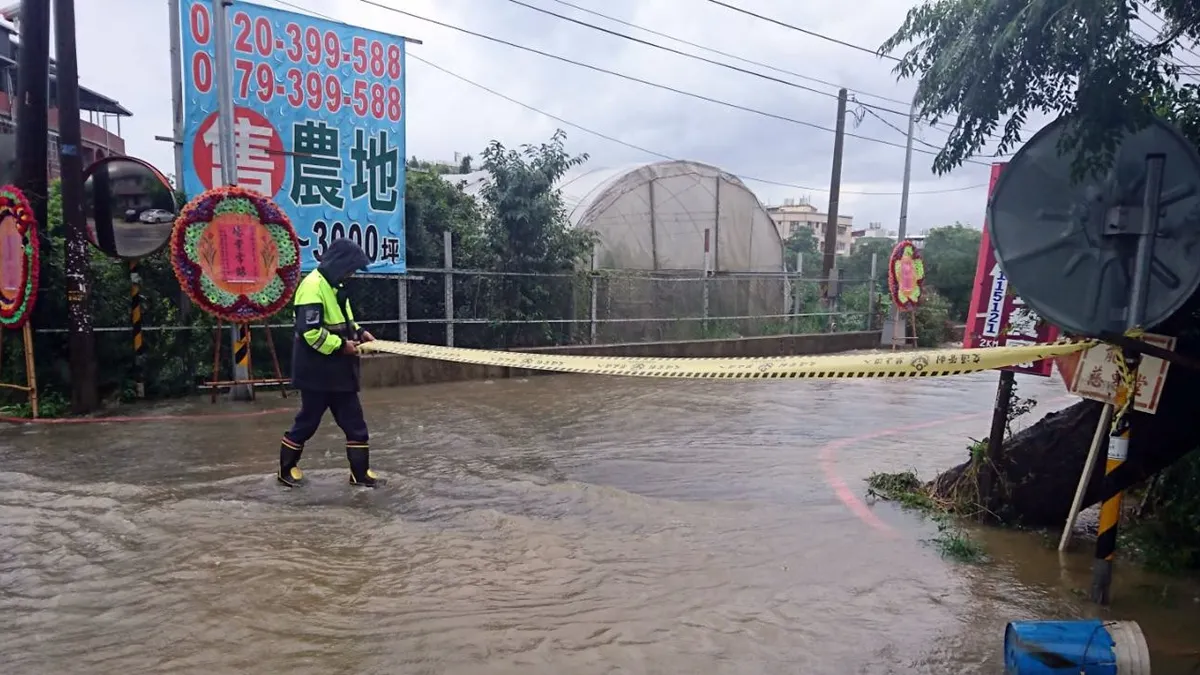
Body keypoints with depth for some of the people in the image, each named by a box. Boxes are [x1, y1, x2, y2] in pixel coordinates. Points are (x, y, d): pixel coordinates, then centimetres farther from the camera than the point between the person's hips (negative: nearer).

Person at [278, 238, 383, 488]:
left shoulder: (334, 285, 12)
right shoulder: (313, 286, -20)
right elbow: (310, 331, -26)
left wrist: (359, 332, 5)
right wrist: (341, 345, -21)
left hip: (337, 369, 9)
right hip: (317, 369, -9)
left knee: (354, 421, 8)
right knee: (308, 420, 6)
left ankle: (360, 472, 15)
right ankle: (287, 468, 26)